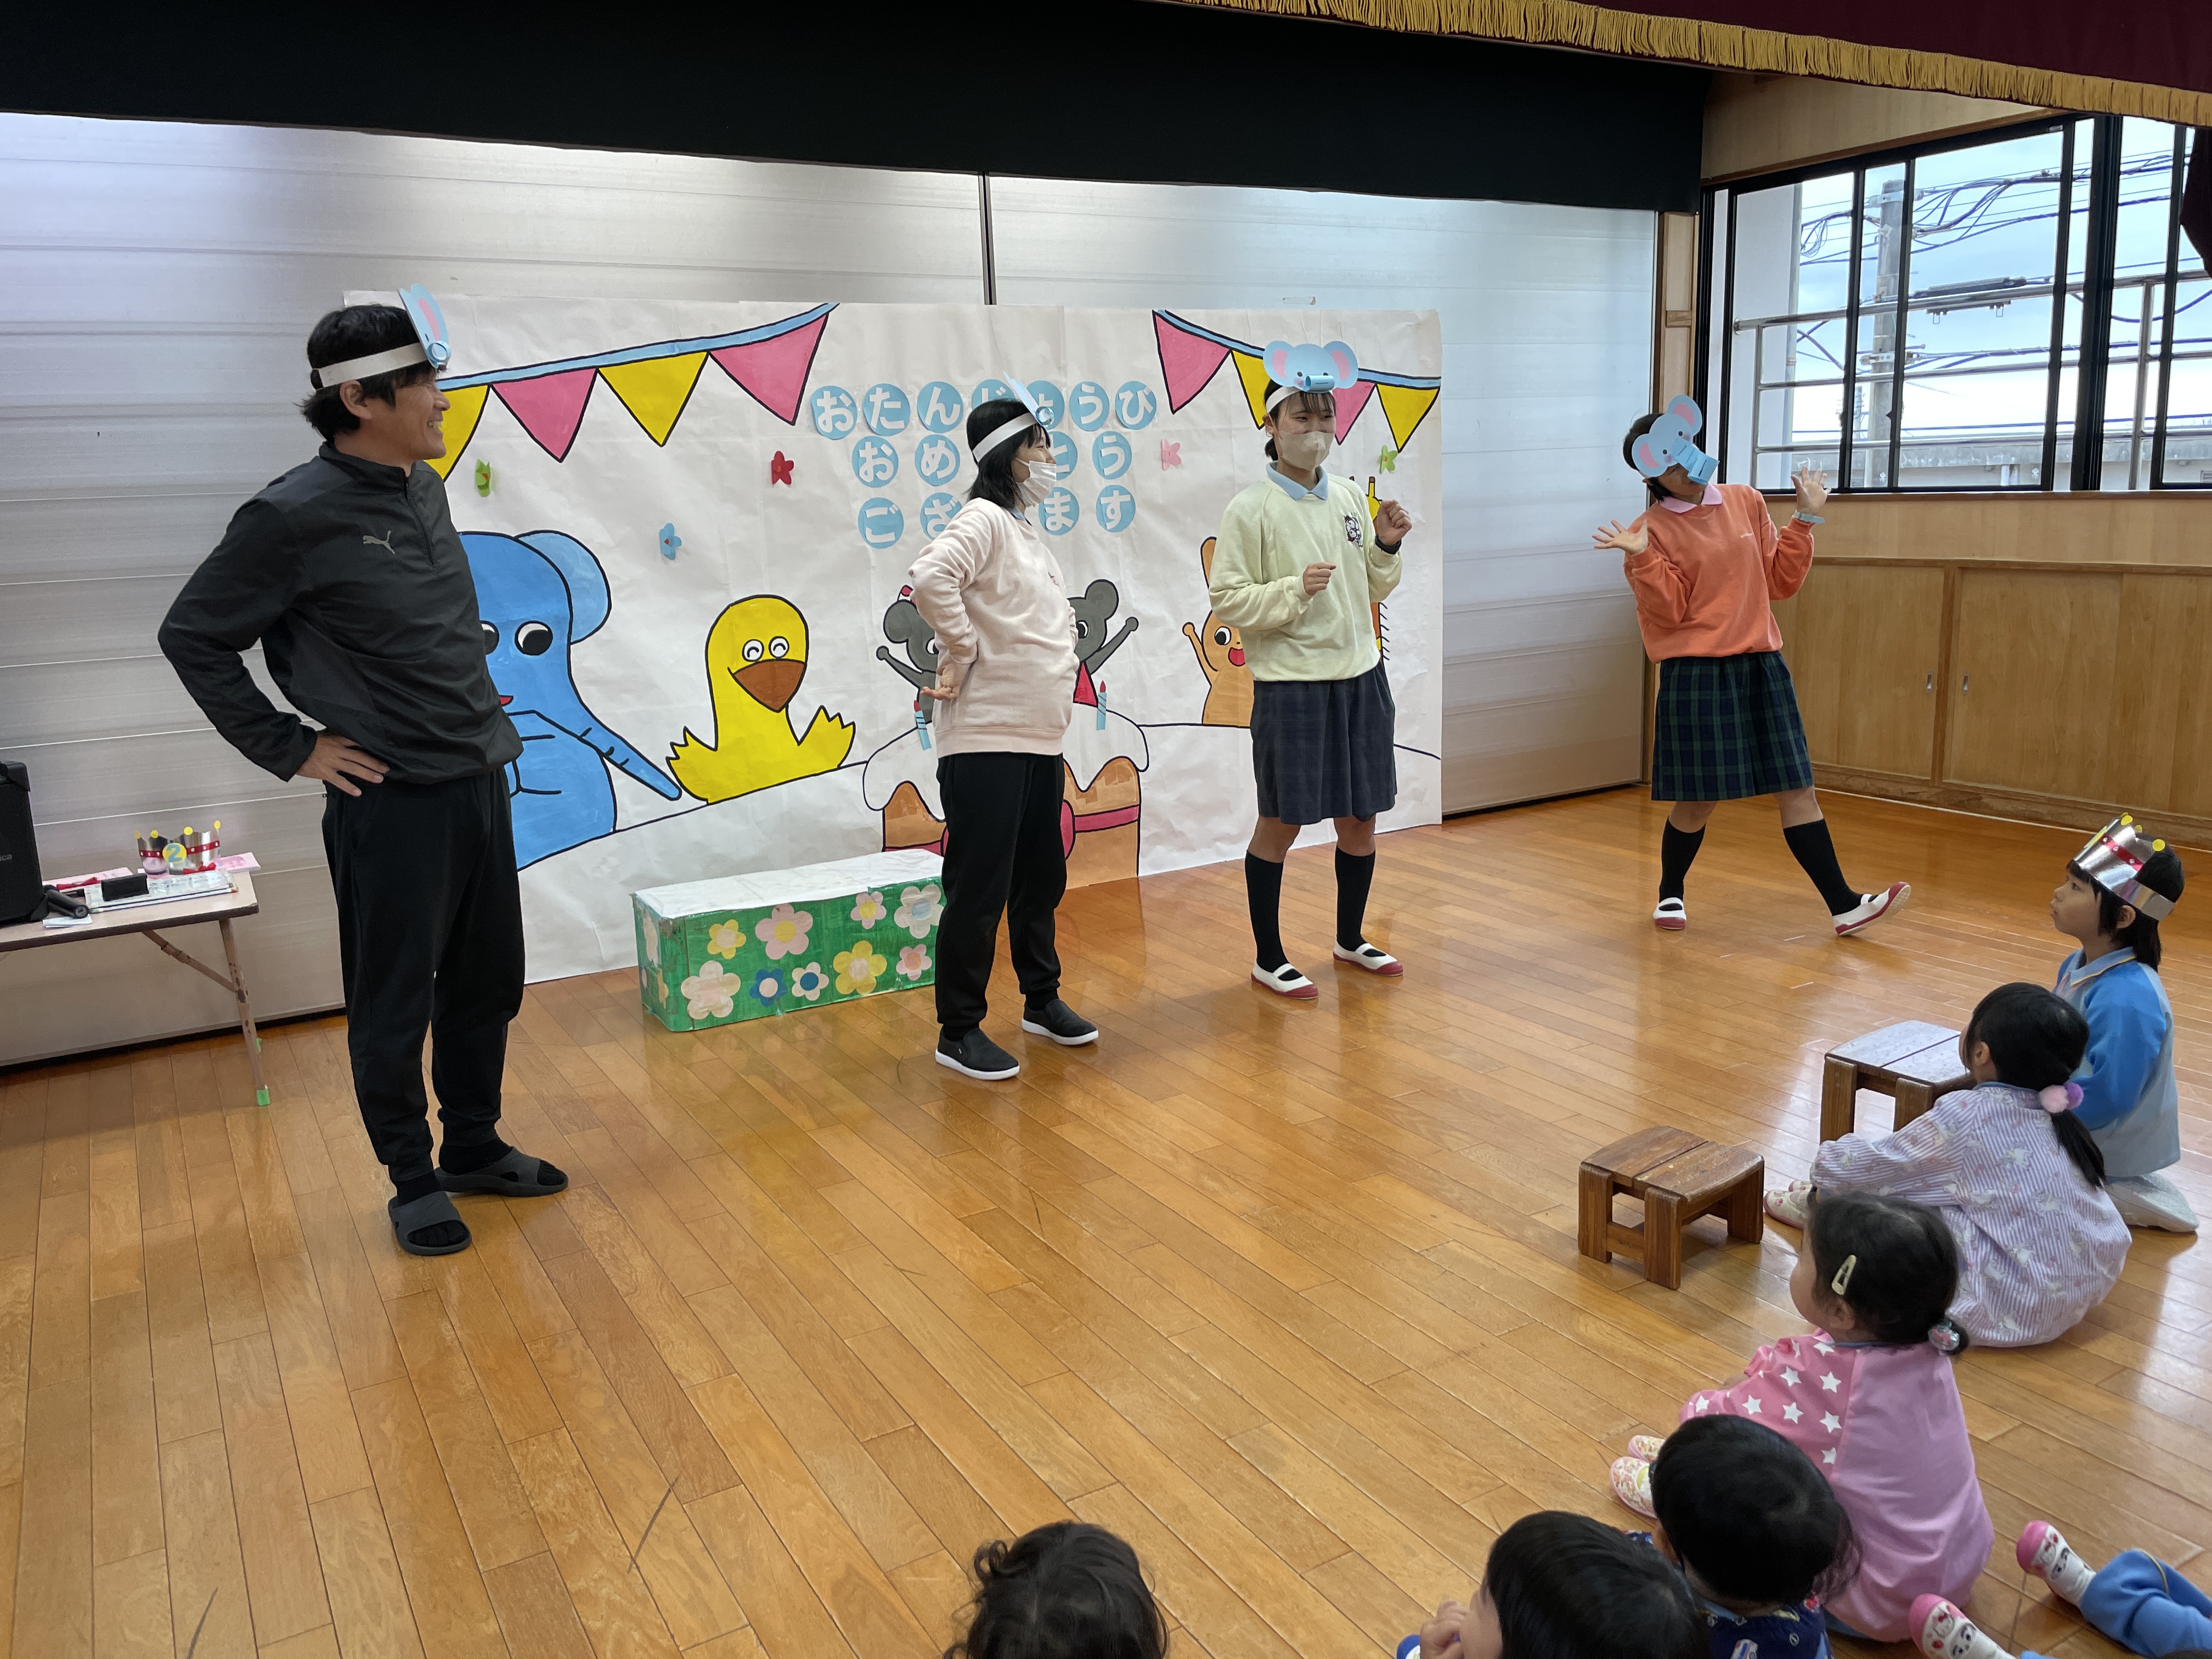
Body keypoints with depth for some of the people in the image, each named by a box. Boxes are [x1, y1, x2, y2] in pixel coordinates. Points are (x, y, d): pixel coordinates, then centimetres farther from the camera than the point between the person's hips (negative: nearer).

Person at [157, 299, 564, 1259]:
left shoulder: (424, 486, 7)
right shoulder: (296, 515, -14)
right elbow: (192, 637, -7)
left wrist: (471, 702, 13)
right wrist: (288, 748, -7)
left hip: (479, 780, 7)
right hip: (391, 799, -7)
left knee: (487, 983, 16)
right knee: (394, 1005, 7)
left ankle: (474, 1146, 33)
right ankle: (414, 1181, 23)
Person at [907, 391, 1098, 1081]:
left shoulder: (1026, 532, 17)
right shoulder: (984, 520, -12)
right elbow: (930, 579, -31)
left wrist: (1054, 685, 15)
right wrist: (961, 654, -20)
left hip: (1038, 738, 9)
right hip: (987, 739, -9)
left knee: (1040, 877, 18)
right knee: (980, 888, -2)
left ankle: (1042, 1001, 34)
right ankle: (959, 1031, 9)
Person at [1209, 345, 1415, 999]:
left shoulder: (1350, 496, 9)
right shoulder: (1251, 508, -9)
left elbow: (1371, 591, 16)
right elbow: (1226, 600, -11)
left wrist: (1386, 548, -3)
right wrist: (1294, 590, -22)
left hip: (1360, 675, 6)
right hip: (1291, 683, -6)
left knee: (1361, 816, 14)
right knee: (1281, 824, 3)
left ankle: (1351, 938, 33)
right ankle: (1268, 958, 18)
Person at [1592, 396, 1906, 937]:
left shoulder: (1747, 503, 9)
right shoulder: (1652, 531, -4)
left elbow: (1781, 583, 12)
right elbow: (1672, 611, -11)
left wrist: (1806, 519, 5)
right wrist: (1642, 558, -22)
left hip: (1762, 668, 4)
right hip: (1695, 676, -4)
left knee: (1796, 788, 2)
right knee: (1698, 800, 2)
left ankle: (1845, 906, 5)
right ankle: (1670, 895, 26)